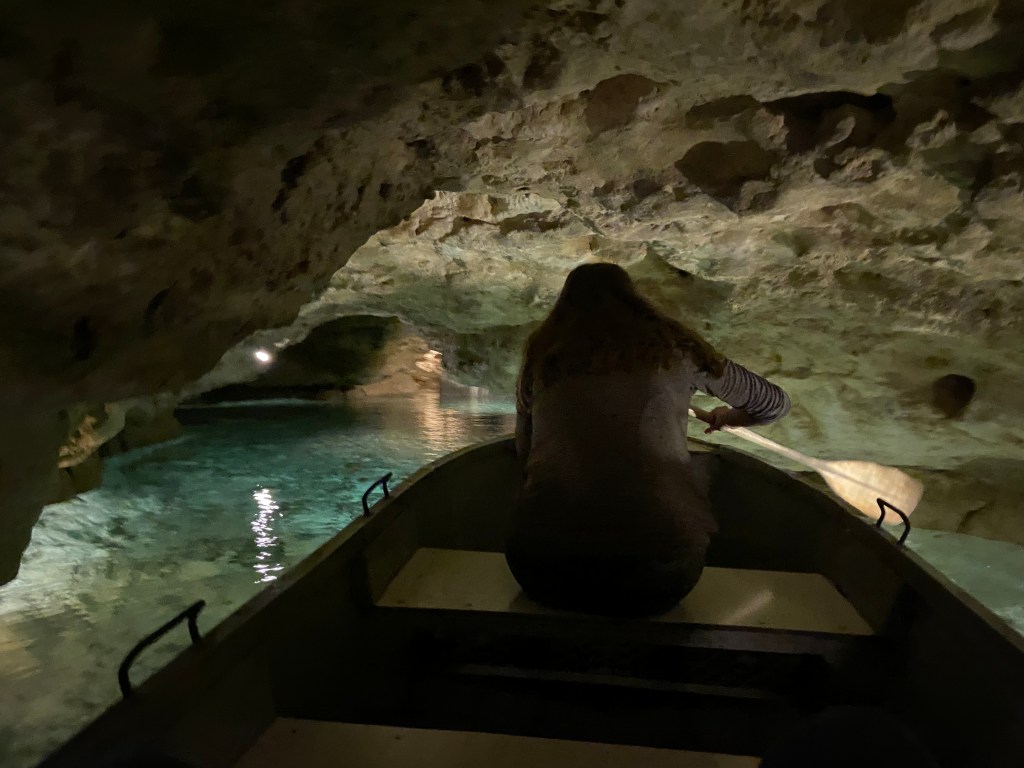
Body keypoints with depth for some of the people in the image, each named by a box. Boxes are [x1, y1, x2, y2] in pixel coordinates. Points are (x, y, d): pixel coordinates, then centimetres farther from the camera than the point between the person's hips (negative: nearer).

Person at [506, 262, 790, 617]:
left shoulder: (542, 355, 12)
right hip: (657, 574, 0)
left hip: (543, 573, 1)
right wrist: (730, 417, 46)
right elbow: (776, 404, 24)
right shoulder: (672, 347, 10)